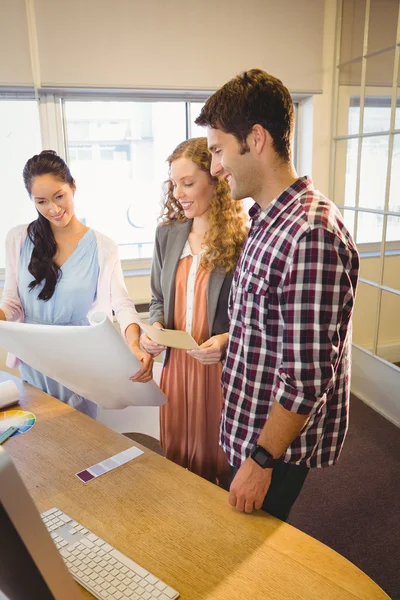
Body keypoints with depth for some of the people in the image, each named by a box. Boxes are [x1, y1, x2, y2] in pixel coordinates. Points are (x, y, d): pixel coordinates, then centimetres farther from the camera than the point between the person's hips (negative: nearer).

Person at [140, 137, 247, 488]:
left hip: (223, 368, -5)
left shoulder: (244, 239, -14)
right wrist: (155, 327, -6)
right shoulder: (167, 234, 4)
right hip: (176, 364, 5)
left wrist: (230, 338, -26)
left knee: (222, 464, 15)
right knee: (178, 459, 22)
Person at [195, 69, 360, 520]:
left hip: (278, 443, -8)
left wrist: (262, 459, -19)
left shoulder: (312, 233, -28)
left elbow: (308, 377, -27)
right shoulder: (267, 220, 4)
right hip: (249, 427, 8)